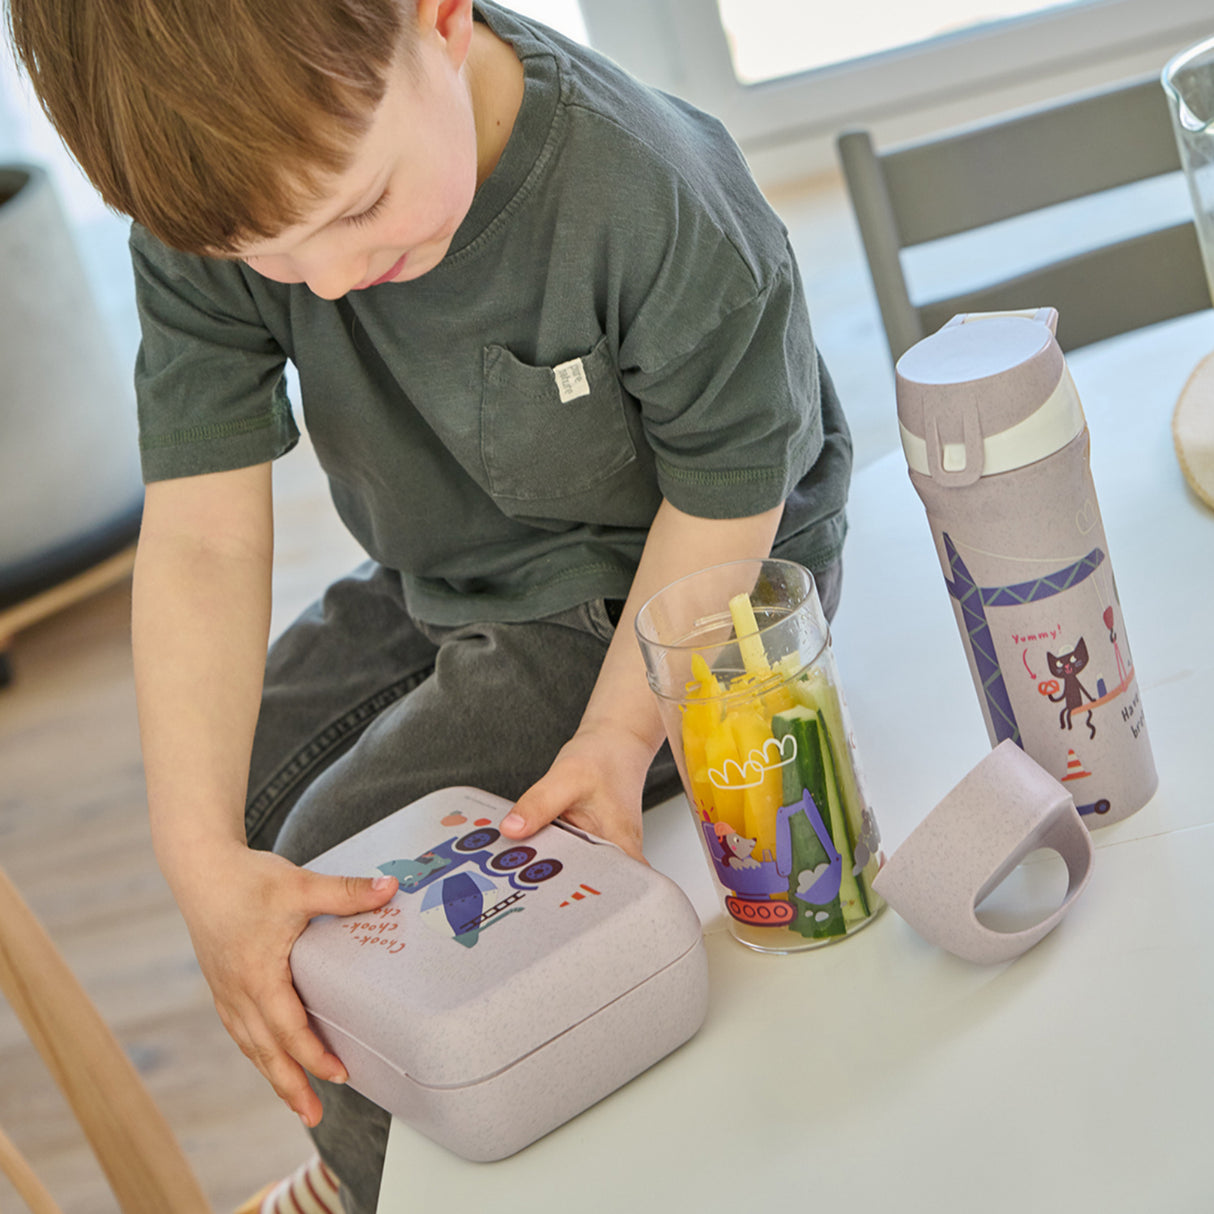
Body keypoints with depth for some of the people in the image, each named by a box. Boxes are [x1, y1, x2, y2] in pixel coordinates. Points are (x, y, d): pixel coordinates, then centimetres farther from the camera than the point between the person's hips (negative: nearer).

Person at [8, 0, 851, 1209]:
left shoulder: (655, 207, -35)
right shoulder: (217, 210, -21)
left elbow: (724, 495, -20)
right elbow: (203, 539, -23)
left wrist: (620, 730, -27)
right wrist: (201, 857, -32)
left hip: (644, 595, -6)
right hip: (444, 584, 6)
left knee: (344, 863, -16)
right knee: (232, 798, 7)